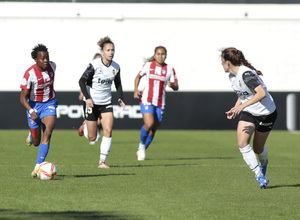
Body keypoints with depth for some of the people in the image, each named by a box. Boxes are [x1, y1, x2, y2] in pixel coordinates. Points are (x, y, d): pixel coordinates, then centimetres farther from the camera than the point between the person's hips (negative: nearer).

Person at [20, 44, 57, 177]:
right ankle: (31, 135, 47)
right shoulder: (29, 73, -23)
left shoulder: (52, 66, -8)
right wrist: (31, 111, -36)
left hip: (49, 104, 2)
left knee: (48, 132, -22)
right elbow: (23, 97, -21)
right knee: (36, 142, 7)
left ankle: (38, 166, -23)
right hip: (34, 105, -2)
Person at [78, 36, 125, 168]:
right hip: (91, 102, -4)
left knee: (108, 131, -14)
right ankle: (85, 126, 38)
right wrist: (87, 98, -24)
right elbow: (82, 81, -13)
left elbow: (118, 83, 15)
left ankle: (102, 161, -7)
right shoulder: (94, 65, -15)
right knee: (92, 138, 0)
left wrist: (120, 98, 2)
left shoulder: (116, 67, 0)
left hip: (106, 103, 4)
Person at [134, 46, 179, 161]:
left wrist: (172, 85, -18)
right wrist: (136, 90, 3)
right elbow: (138, 76, 18)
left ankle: (141, 151, 27)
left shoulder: (169, 69, 3)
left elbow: (176, 87, 5)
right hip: (147, 100, -2)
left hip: (160, 103, 2)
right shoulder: (148, 65, 2)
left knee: (153, 129, 7)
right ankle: (141, 144, 3)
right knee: (149, 124, -24)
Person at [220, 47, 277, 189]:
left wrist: (242, 106, -39)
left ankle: (263, 162, 44)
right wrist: (235, 108, 3)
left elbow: (262, 93, -37)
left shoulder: (246, 74, -26)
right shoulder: (232, 76, 3)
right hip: (248, 113, 7)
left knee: (258, 148, 7)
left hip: (265, 113, -7)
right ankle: (260, 175, -13)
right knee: (242, 143, -16)